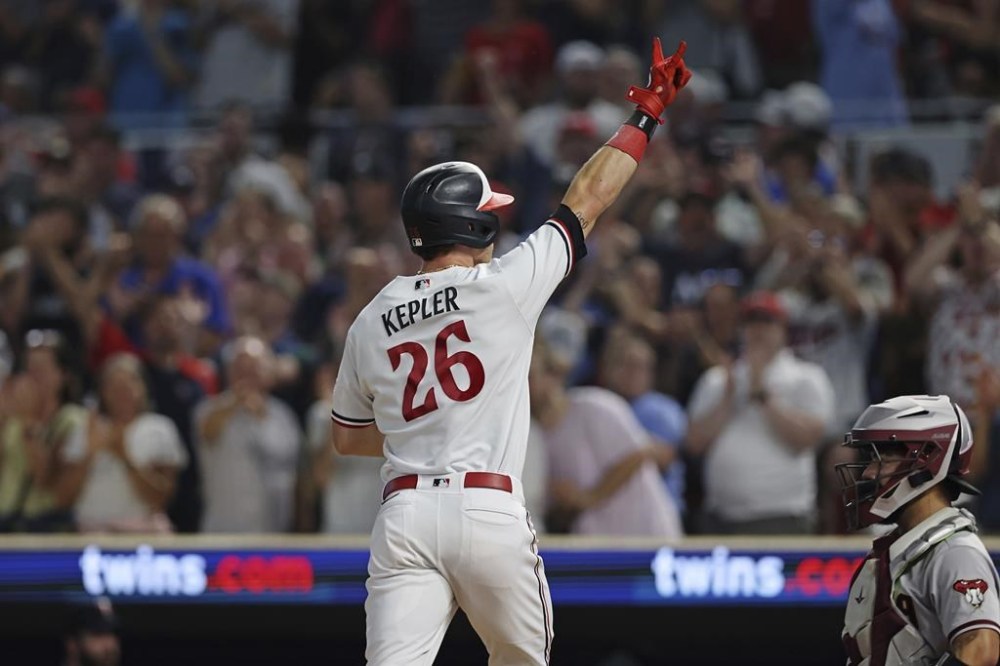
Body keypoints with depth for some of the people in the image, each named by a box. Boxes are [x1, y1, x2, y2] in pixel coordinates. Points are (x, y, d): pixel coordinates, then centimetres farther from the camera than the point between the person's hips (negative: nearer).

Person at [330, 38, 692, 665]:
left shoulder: (371, 320, 12)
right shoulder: (503, 285, 0)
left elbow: (347, 437, 22)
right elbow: (588, 200, 7)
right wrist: (646, 114, 16)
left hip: (404, 514, 3)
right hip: (490, 513, -3)